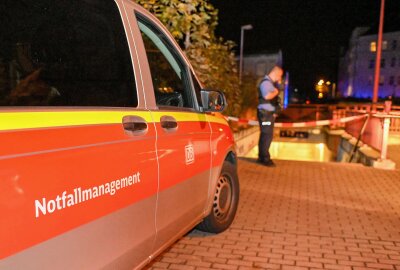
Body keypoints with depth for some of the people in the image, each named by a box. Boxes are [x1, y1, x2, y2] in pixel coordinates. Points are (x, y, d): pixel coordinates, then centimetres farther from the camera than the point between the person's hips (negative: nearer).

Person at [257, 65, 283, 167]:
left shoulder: (271, 83, 19)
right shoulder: (266, 82, -13)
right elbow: (267, 96, -26)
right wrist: (276, 91, -12)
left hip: (270, 113, 10)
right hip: (265, 112, -10)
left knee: (265, 135, 12)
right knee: (267, 135, -11)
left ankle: (262, 157, 19)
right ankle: (265, 158, -6)